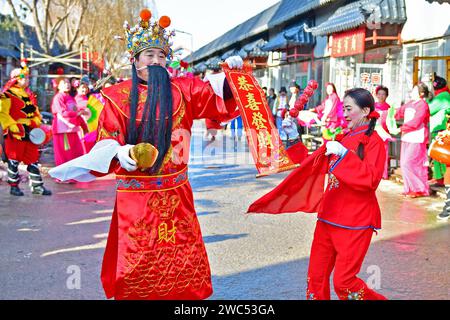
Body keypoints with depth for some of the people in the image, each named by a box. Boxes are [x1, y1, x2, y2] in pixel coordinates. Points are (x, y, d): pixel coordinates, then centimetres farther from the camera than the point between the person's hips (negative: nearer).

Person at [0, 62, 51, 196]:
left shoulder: (30, 95, 17)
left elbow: (36, 112, 23)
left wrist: (36, 123, 4)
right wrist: (13, 127, -20)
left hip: (30, 133, 7)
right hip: (15, 134, -6)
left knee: (33, 159, 7)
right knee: (14, 160, 1)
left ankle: (37, 186, 12)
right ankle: (14, 186, 12)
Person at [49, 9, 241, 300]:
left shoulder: (183, 90, 5)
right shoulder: (118, 96, -1)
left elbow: (220, 95, 10)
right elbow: (107, 142, -5)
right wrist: (121, 153, -25)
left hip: (176, 194, 2)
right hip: (135, 193, -2)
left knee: (182, 259, 7)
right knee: (137, 263, 5)